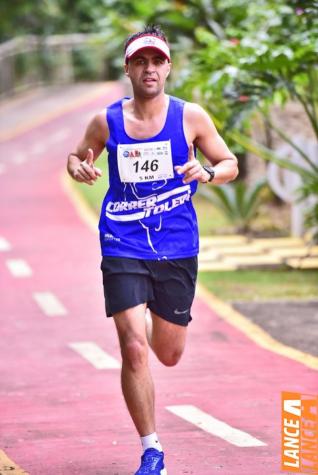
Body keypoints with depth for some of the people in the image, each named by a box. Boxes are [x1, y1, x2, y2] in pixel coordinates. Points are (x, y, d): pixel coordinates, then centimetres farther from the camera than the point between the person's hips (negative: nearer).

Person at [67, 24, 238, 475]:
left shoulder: (191, 117, -1)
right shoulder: (106, 122, 0)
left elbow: (230, 164, 7)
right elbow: (77, 157, 16)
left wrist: (208, 172, -15)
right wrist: (79, 169, -8)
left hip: (177, 250, 1)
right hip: (123, 248, -1)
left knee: (169, 354, 10)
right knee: (133, 349, -13)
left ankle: (153, 327, 50)